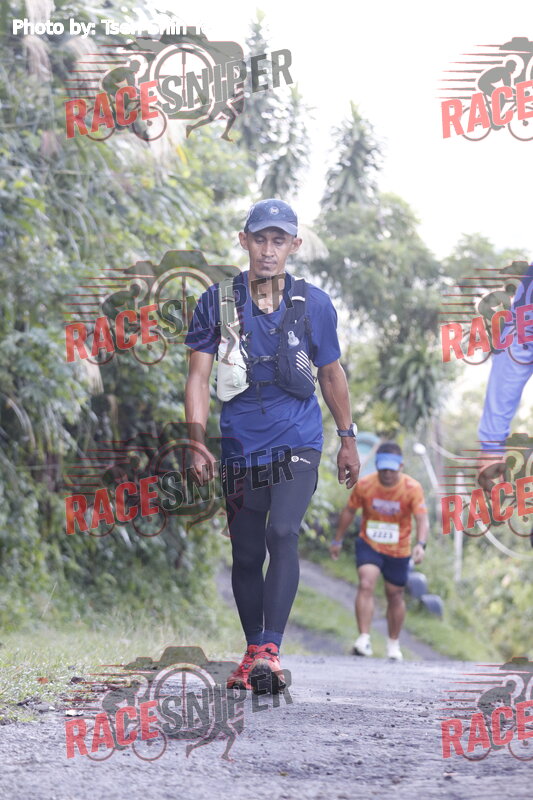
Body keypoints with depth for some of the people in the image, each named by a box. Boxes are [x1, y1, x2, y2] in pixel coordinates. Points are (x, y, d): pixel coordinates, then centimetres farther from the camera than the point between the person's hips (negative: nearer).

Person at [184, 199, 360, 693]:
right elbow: (199, 377, -4)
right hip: (240, 444, 2)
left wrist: (347, 438, 20)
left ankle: (270, 649, -27)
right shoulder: (217, 302, -2)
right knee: (246, 554, 8)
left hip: (297, 441, -1)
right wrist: (197, 442, -16)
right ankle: (253, 651, 25)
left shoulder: (314, 304, 0)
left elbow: (331, 374, 13)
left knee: (282, 532, -22)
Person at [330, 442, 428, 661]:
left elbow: (422, 520, -26)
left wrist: (421, 544, -44)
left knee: (395, 595, 11)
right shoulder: (364, 485, -14)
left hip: (398, 550, 0)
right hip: (369, 545, 0)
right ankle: (364, 639, -25)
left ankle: (394, 643, 31)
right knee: (366, 584, -22)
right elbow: (349, 512, 2)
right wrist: (337, 541, 9)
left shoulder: (412, 488, -18)